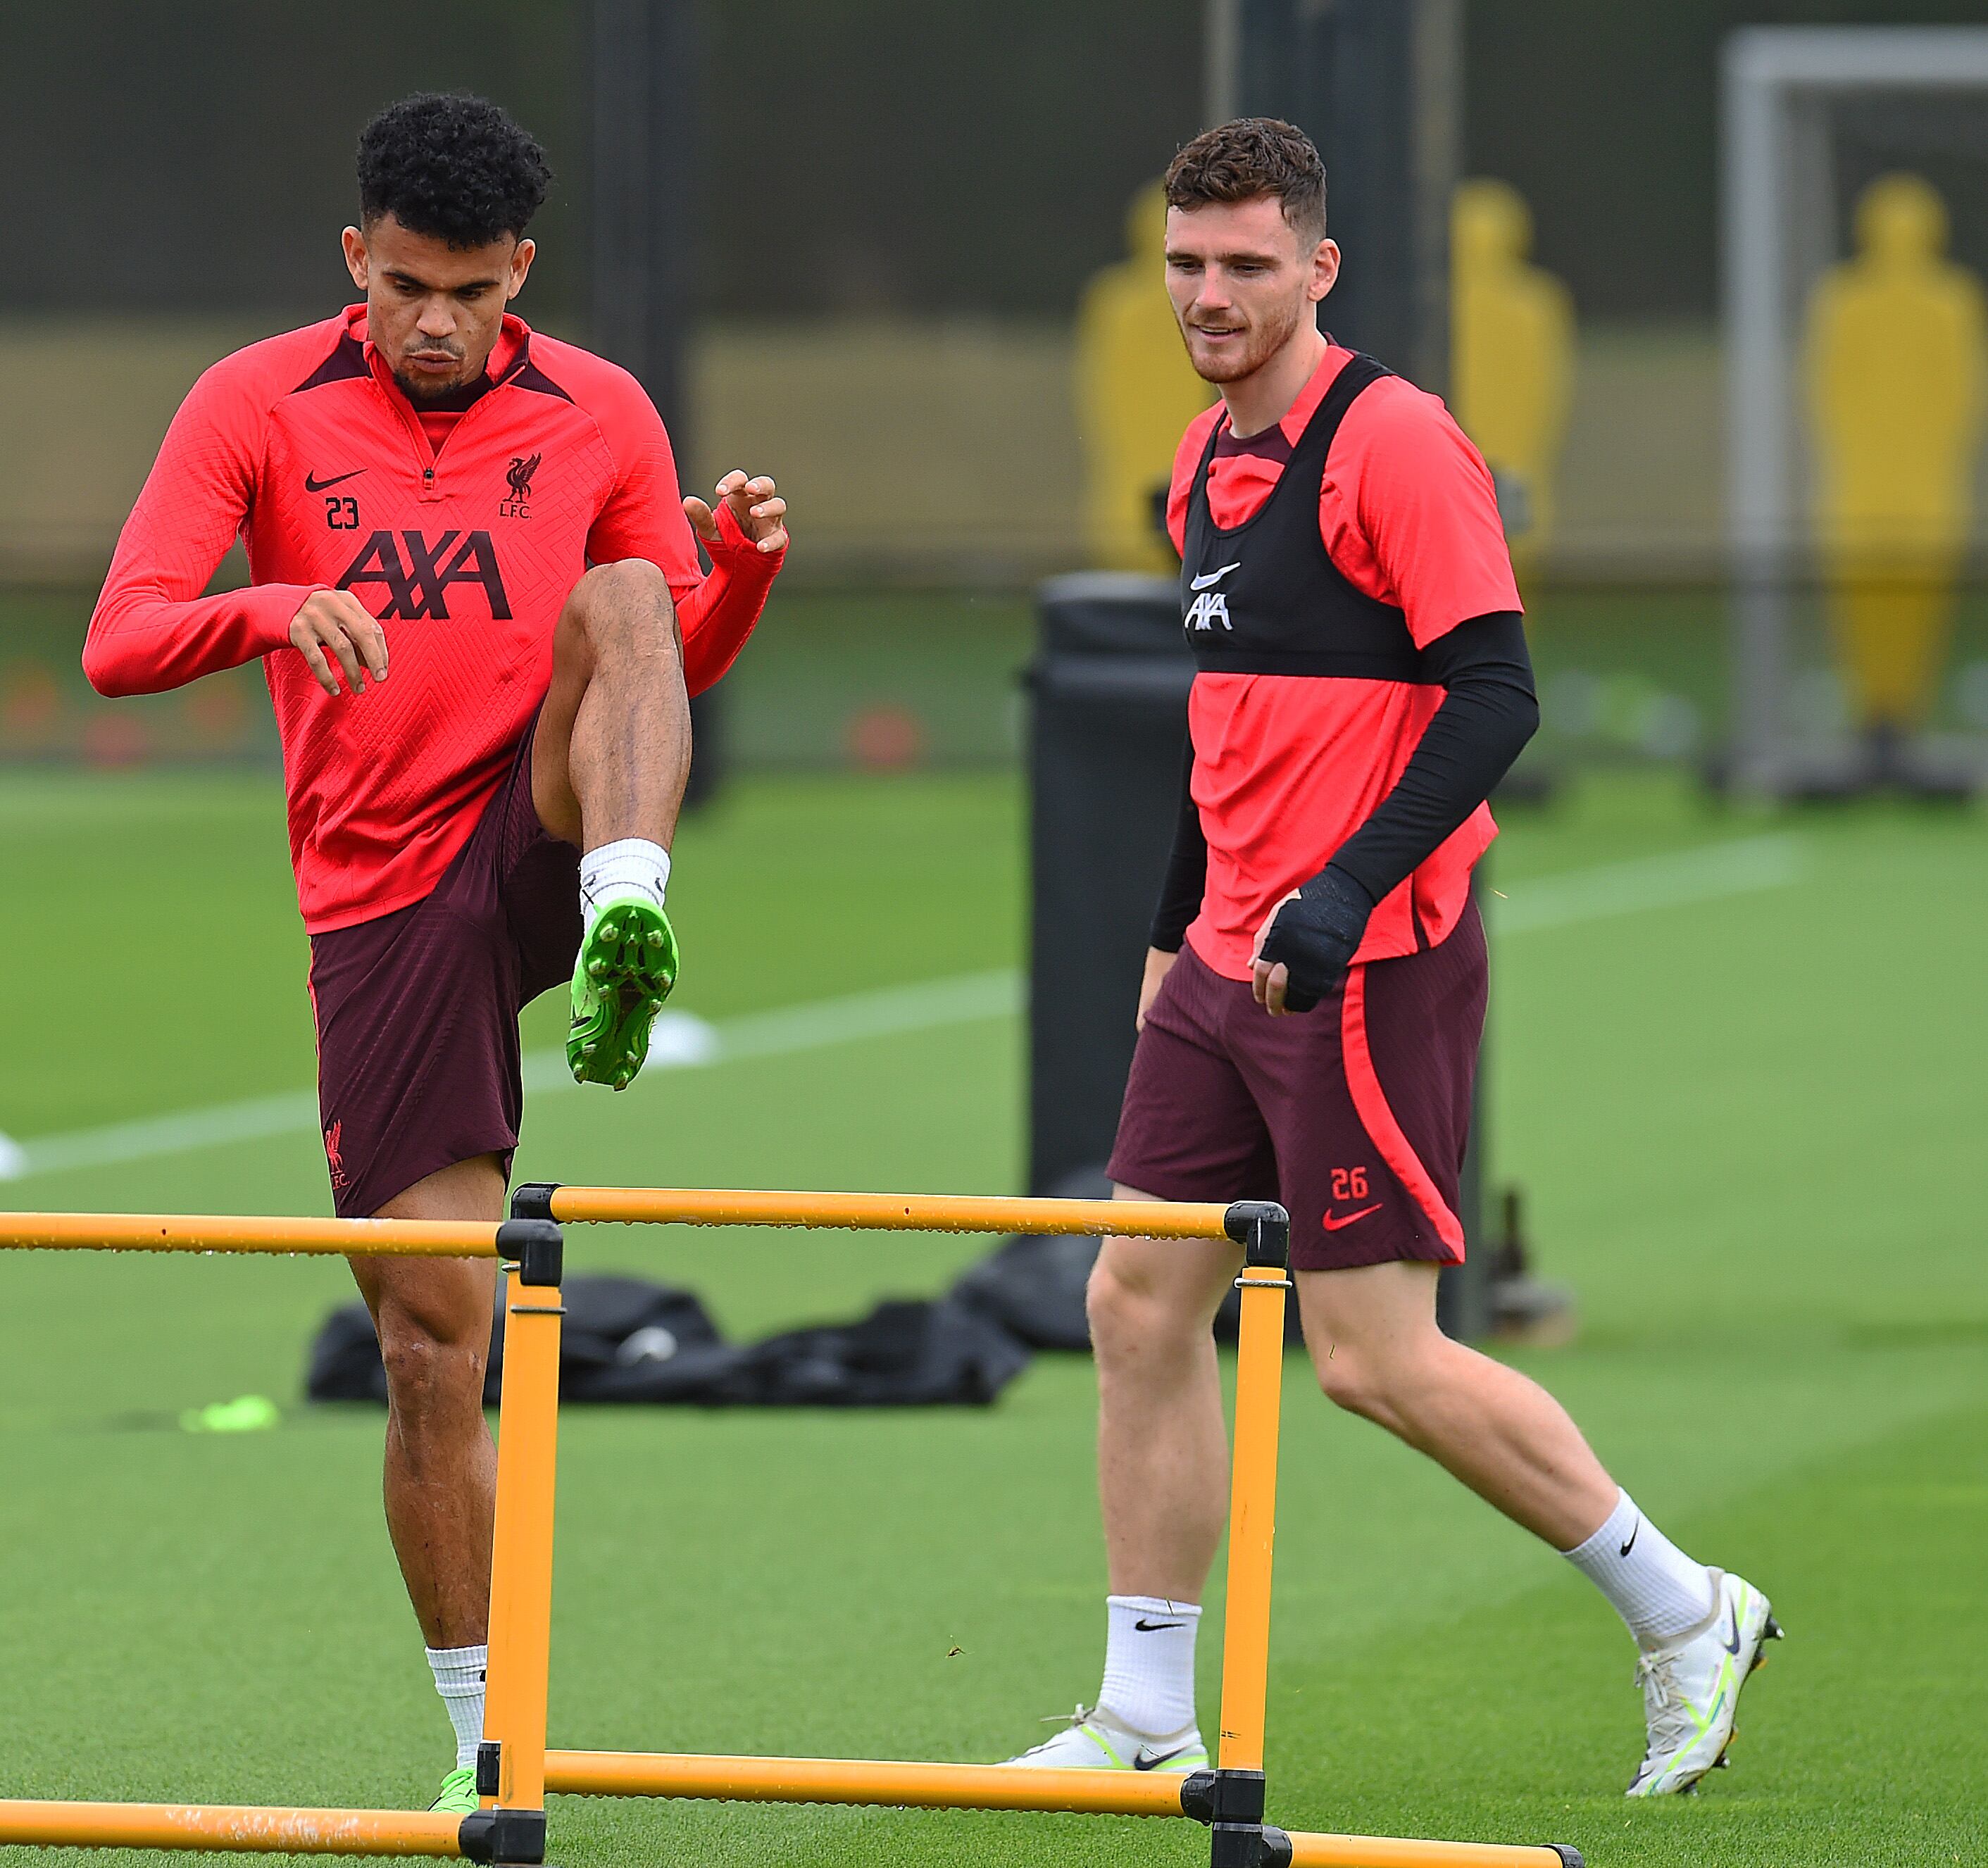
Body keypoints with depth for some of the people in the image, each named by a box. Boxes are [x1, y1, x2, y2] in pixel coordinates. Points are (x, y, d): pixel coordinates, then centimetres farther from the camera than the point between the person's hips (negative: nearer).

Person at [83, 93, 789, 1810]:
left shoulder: (601, 417, 5)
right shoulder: (256, 409, 0)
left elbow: (677, 665, 13)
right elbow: (120, 642, -8)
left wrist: (740, 565, -10)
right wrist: (274, 609, -29)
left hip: (542, 834, 1)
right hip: (383, 906, 0)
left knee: (616, 602, -28)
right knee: (433, 1344, -3)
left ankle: (625, 929, -47)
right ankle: (483, 1733, 11)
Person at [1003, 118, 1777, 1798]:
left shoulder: (1394, 442, -13)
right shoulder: (1207, 463, 13)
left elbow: (1494, 693, -19)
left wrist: (1347, 889, -26)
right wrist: (1179, 925, 25)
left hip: (1368, 965, -9)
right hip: (1229, 964, 9)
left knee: (1377, 1357, -7)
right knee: (1141, 1304, 5)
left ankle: (1685, 1614, 8)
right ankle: (1147, 1721, 11)